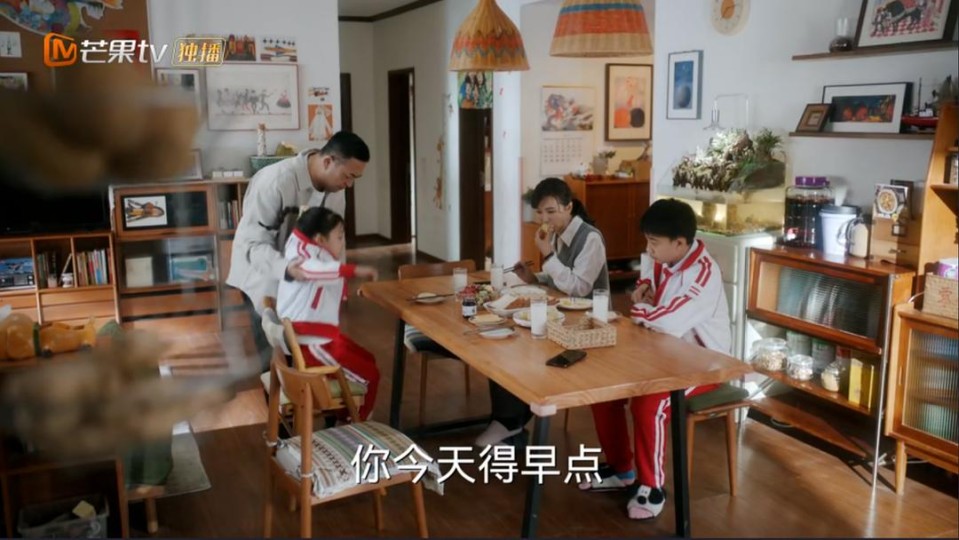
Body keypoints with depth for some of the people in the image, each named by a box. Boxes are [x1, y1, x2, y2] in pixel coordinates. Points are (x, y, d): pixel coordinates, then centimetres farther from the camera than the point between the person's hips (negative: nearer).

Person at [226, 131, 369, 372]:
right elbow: (252, 242, -31)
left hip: (301, 274, 6)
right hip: (264, 275, -6)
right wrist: (285, 268, -47)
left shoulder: (335, 185, -7)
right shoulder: (276, 181, -30)